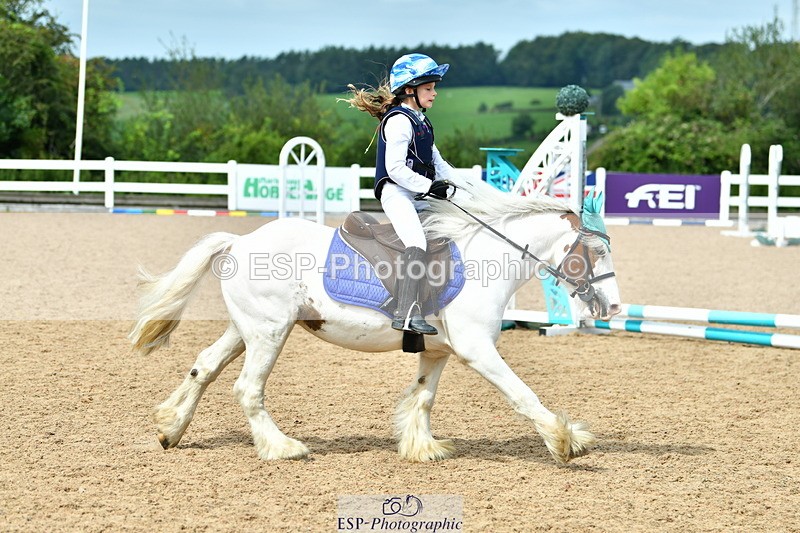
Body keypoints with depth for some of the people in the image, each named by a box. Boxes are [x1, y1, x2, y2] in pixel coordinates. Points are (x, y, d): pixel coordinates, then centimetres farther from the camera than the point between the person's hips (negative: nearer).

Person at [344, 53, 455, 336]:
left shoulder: (420, 121, 20)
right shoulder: (399, 121, -11)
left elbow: (436, 161, 26)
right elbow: (395, 168, -19)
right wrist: (430, 186, -17)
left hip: (417, 196, 11)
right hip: (396, 193, -11)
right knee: (417, 243, -29)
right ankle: (406, 313, -42)